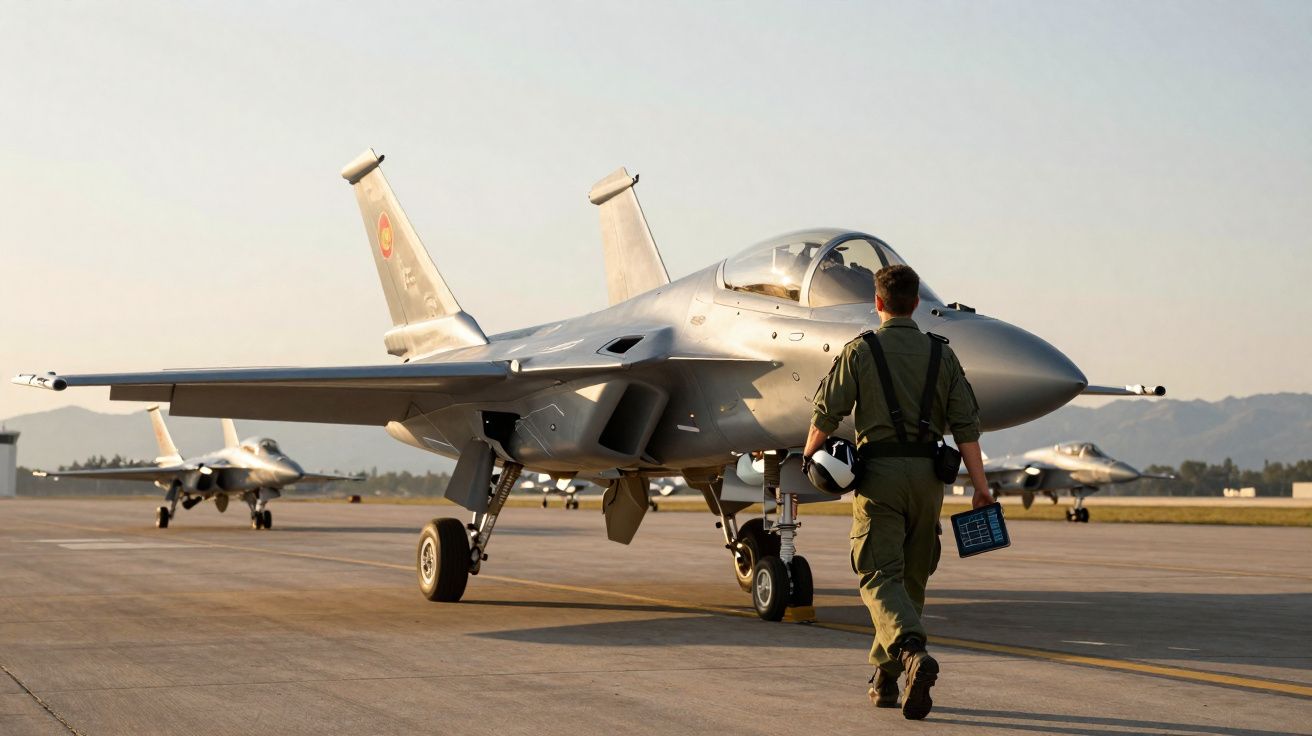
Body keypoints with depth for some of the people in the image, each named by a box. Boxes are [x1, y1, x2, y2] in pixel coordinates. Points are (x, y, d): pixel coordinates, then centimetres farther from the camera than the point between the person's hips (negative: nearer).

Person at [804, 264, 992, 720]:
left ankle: (912, 652, -32)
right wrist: (980, 486, 2)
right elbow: (965, 425, 1)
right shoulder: (940, 354, 6)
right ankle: (885, 676, 22)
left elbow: (827, 414, 1)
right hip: (926, 473, 3)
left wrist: (808, 458, 20)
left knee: (880, 576, -6)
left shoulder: (860, 351, -1)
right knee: (912, 577, 15)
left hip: (879, 470, -3)